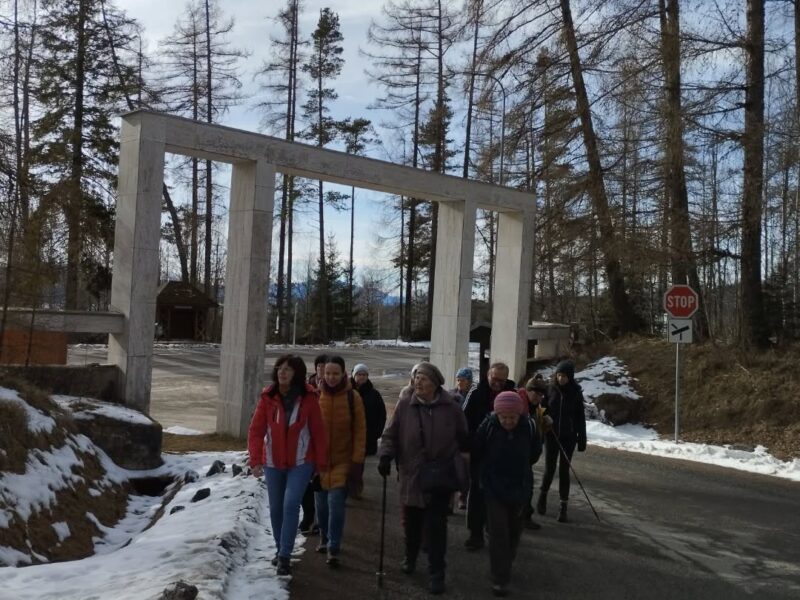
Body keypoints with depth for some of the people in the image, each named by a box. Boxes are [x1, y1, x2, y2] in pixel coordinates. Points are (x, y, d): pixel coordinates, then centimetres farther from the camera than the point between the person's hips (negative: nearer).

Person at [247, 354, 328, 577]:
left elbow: (318, 432, -5)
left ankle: (285, 556, -8)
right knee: (276, 508, 13)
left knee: (291, 505, -14)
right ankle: (281, 550, 32)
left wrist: (321, 464, -2)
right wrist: (255, 460, -15)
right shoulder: (268, 398, -7)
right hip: (273, 462, 3)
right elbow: (256, 430, -6)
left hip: (301, 462, -3)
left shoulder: (308, 398, -11)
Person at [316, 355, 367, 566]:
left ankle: (333, 549, 0)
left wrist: (357, 461, -8)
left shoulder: (352, 397, -6)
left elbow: (360, 431, -5)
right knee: (322, 504, 14)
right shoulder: (316, 396, -1)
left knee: (336, 504, -9)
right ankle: (324, 538, 35)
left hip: (342, 461, -3)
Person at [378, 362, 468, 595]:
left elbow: (463, 438, 6)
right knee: (411, 522, 15)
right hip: (411, 475, 2)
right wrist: (385, 455, -16)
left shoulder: (451, 407, -5)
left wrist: (456, 462, 10)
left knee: (436, 526, -1)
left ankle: (436, 573, 10)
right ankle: (410, 557, 41)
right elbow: (391, 434, -1)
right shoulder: (404, 405, -3)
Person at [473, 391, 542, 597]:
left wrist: (520, 469, 10)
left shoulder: (529, 427, -16)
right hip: (494, 487, -3)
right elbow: (476, 452, -4)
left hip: (520, 487, 3)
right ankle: (499, 578, 2)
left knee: (514, 531, 19)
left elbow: (535, 453, 4)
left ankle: (506, 563, 41)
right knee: (498, 532, -6)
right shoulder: (488, 426, -20)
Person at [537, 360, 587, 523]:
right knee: (549, 469, 0)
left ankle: (563, 507, 11)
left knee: (564, 470, 2)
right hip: (551, 435, 0)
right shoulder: (550, 389, -4)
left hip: (568, 437, 0)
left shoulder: (576, 393, -3)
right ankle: (543, 495, 28)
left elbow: (580, 417, 1)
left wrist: (582, 439, 1)